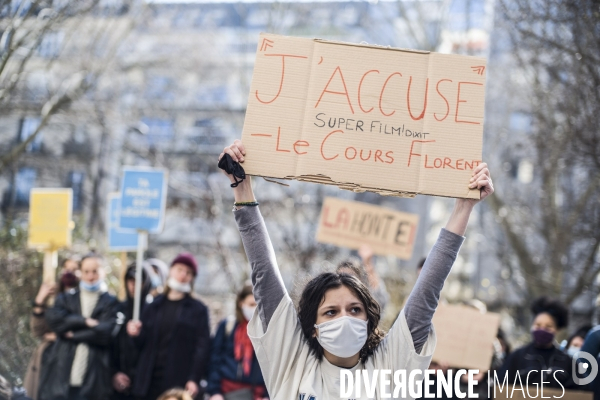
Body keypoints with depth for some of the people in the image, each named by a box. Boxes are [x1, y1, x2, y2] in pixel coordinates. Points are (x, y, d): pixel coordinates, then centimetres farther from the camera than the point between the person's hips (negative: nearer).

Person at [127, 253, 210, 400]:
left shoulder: (198, 309, 6)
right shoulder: (153, 307, 17)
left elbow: (202, 347, -2)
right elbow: (143, 343, 18)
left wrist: (194, 379, -12)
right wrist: (136, 334, -5)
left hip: (180, 383, -4)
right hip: (152, 381, 4)